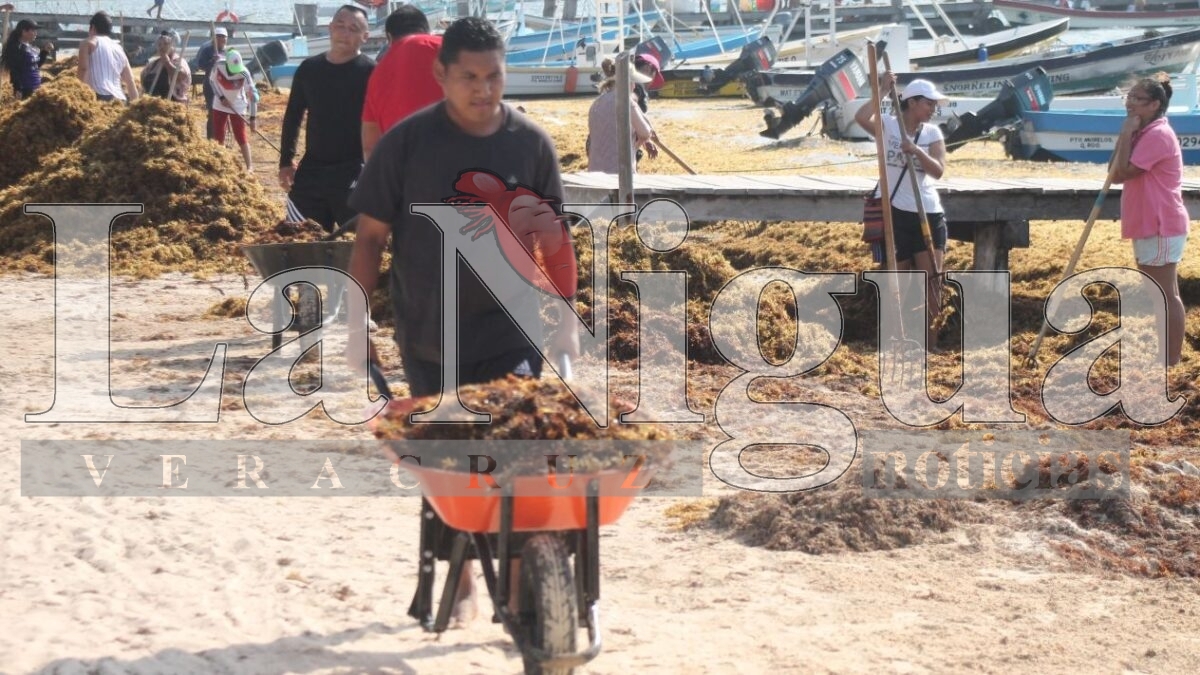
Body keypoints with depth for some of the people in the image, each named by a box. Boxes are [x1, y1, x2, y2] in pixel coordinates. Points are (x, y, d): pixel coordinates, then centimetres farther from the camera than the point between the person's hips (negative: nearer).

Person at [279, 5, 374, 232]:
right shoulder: (309, 68, 10)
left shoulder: (370, 73, -5)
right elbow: (292, 116, 17)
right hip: (311, 170, 5)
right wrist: (286, 161, 13)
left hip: (353, 173, -5)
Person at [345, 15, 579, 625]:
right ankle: (460, 584, 26)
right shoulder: (407, 142, -6)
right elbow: (372, 233, 0)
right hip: (428, 334, 1)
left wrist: (566, 320, 5)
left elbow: (556, 236, 8)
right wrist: (357, 316, -2)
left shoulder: (531, 144, -1)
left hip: (509, 330, 0)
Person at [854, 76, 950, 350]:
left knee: (931, 279, -6)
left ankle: (929, 344, -2)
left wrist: (916, 151, -24)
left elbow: (938, 170, -9)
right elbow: (861, 117, -25)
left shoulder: (933, 133, 4)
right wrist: (883, 92, -21)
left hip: (928, 213, 2)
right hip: (893, 212, -2)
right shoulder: (888, 125, -4)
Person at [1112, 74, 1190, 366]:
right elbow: (1117, 172, 13)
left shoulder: (1157, 135, -18)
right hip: (1149, 225, 11)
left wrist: (1125, 135, -16)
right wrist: (1127, 136, 3)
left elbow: (1121, 173, -22)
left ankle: (1172, 361, -3)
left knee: (1166, 293, -6)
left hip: (1161, 227, -11)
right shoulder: (1146, 133, 16)